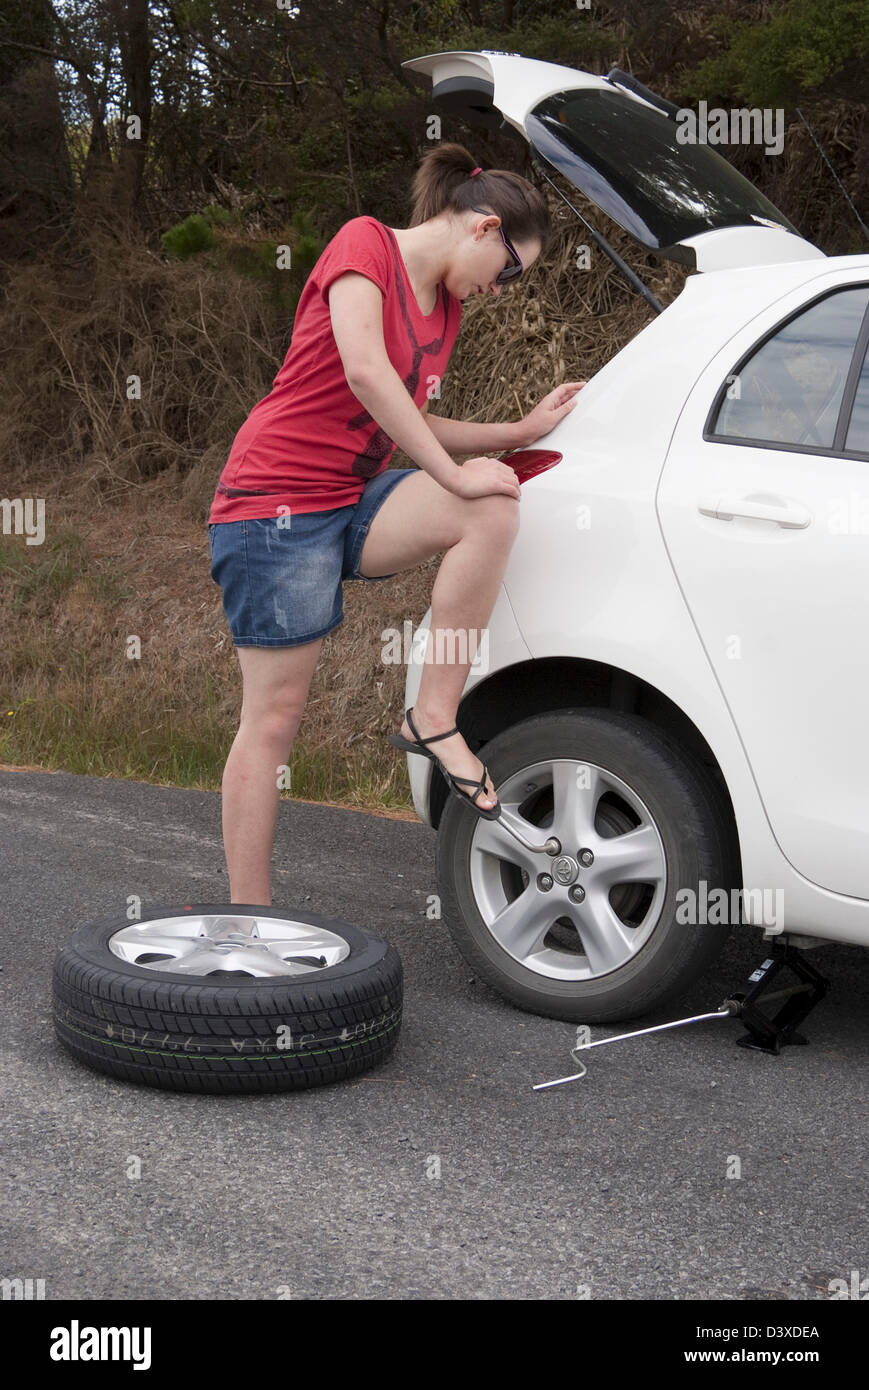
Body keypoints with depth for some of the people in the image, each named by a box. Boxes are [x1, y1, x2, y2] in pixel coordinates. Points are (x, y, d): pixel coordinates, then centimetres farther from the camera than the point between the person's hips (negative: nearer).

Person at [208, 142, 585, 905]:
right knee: (273, 719, -5)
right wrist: (453, 473, -21)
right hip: (277, 505, -7)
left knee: (494, 510, -21)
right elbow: (364, 370, -24)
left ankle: (434, 716, -13)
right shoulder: (365, 242, -9)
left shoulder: (446, 306, 16)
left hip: (355, 500, 7)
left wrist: (523, 430, 8)